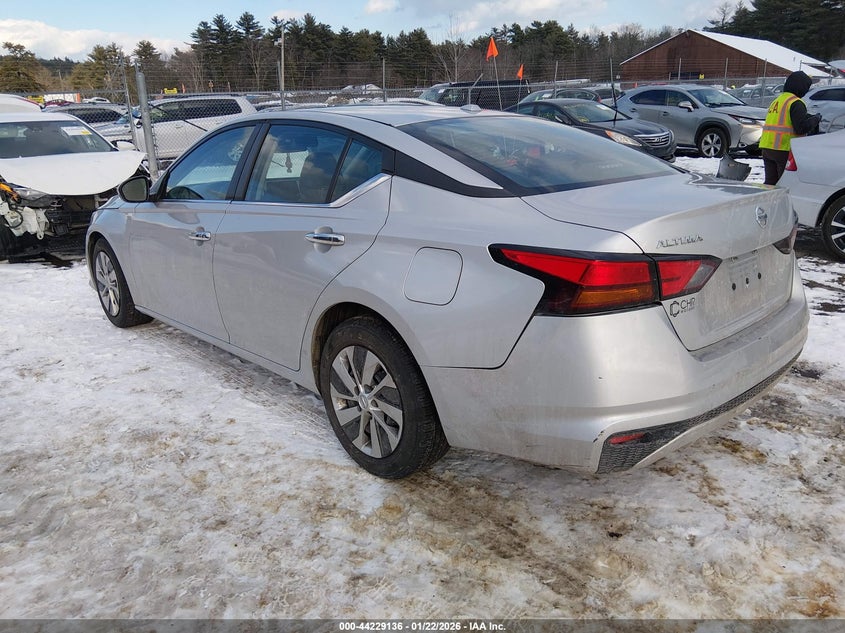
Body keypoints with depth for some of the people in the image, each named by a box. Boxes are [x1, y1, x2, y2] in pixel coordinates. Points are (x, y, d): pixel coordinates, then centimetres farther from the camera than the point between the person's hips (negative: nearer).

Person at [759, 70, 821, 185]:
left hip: (767, 148, 7)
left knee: (770, 182, 11)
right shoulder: (796, 103, -10)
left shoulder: (776, 100, 18)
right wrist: (815, 119, 1)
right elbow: (801, 128, -16)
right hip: (785, 149, -7)